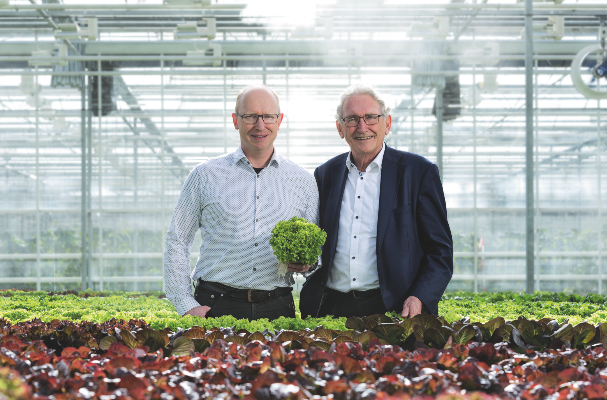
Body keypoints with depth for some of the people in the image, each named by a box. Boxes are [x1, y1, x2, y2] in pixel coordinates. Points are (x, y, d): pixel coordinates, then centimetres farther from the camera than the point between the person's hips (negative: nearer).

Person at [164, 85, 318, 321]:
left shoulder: (303, 182, 10)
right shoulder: (205, 175, 6)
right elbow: (177, 241, 7)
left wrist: (306, 263, -7)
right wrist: (186, 305, -2)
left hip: (276, 310, 2)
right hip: (216, 307, -1)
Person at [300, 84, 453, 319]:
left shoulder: (419, 172, 2)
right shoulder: (325, 174, 14)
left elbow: (440, 251, 1)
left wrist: (419, 299, -14)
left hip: (391, 310, -3)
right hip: (331, 309, 3)